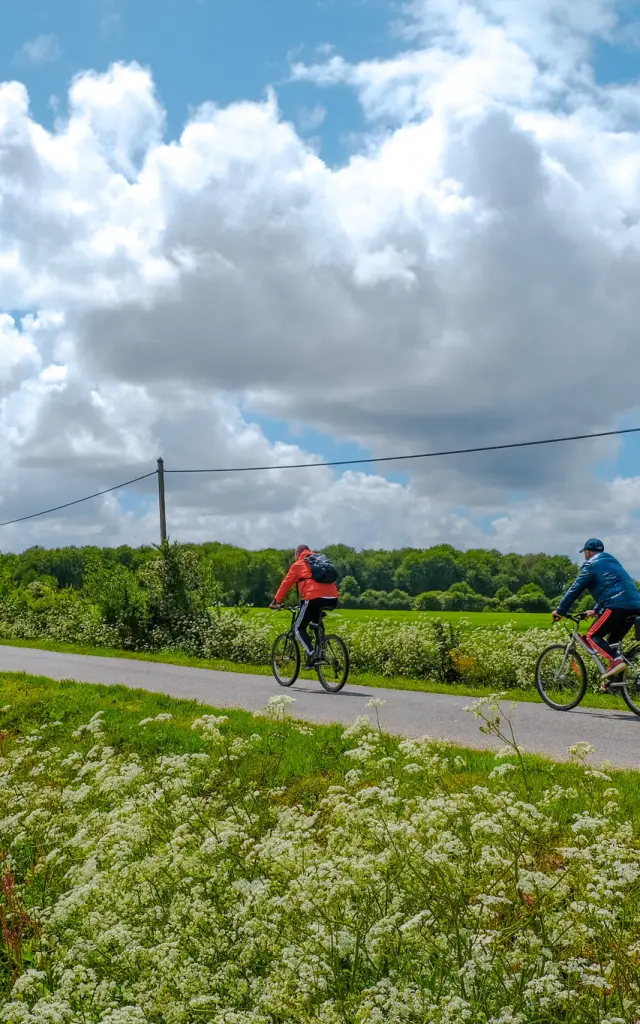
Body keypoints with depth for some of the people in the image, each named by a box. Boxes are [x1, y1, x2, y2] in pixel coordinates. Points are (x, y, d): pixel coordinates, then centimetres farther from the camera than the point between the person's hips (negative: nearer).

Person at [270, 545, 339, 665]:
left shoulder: (298, 564, 15)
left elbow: (286, 584, 14)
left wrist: (276, 602, 21)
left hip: (314, 598, -6)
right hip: (332, 599, 6)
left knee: (298, 628, 8)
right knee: (316, 623, 32)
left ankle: (311, 654, -13)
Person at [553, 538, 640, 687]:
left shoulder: (591, 564, 6)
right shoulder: (611, 561, 31)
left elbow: (575, 589, 4)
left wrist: (560, 610, 11)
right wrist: (596, 610, 44)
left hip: (617, 605, -8)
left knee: (592, 636, -2)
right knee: (612, 641, 19)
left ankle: (615, 661, -24)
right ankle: (612, 678, 10)